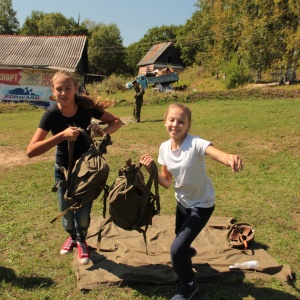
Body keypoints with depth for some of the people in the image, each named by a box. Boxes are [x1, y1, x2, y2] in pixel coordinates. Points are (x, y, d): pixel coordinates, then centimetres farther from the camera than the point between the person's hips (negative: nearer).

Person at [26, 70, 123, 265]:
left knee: (83, 214, 2)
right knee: (67, 214, 13)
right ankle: (72, 237, 49)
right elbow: (31, 151, -29)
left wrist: (103, 131, -27)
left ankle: (81, 242, 37)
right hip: (63, 170, 0)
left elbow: (117, 121, -6)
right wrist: (62, 135, -38)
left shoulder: (86, 107, -18)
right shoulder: (51, 114, -22)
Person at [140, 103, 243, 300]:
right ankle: (188, 252, 68)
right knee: (181, 240, 29)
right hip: (183, 202, 6)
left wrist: (231, 158, -74)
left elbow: (220, 155, -51)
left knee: (176, 249, -11)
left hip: (201, 205, -6)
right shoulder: (164, 148, -11)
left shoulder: (196, 143, -30)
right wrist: (151, 170, -21)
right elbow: (167, 182, -3)